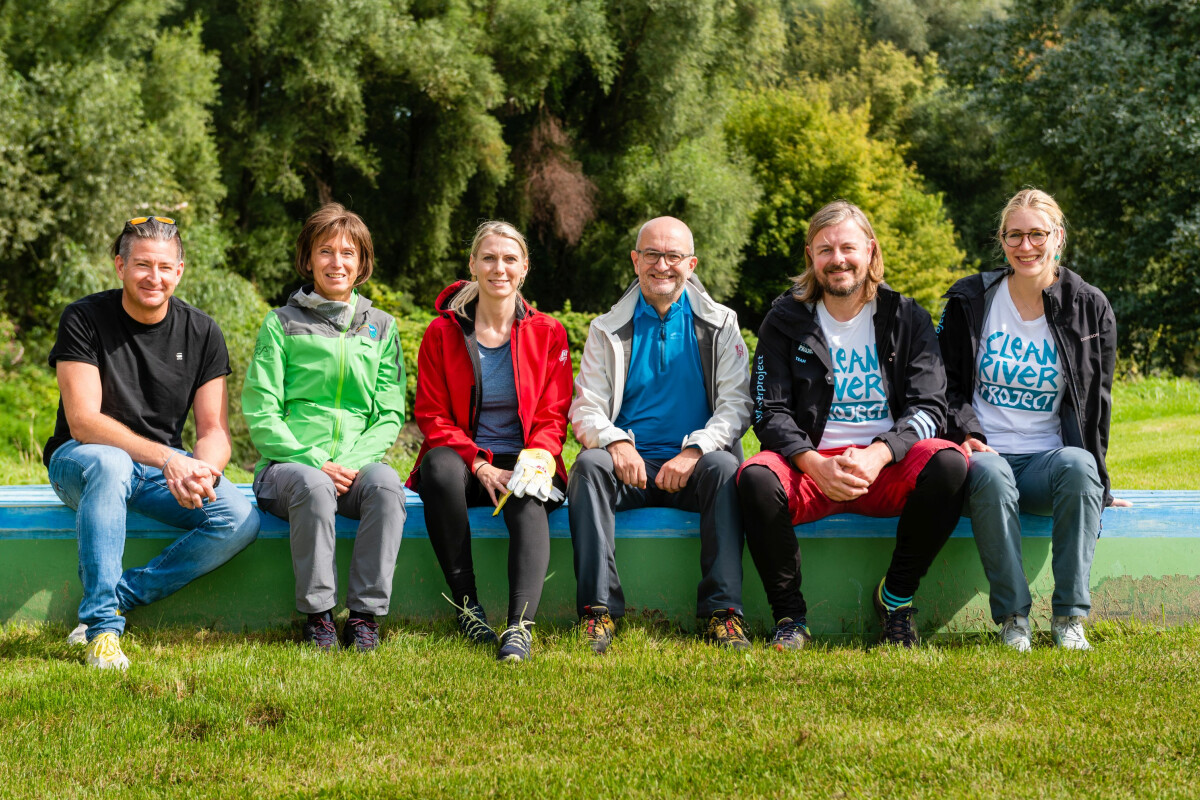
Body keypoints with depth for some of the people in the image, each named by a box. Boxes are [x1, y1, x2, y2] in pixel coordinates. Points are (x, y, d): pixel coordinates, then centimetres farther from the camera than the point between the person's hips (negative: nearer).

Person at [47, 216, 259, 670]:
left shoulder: (201, 333, 1)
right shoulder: (84, 320, -11)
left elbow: (215, 430, -1)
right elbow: (83, 423, -20)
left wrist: (202, 470, -26)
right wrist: (167, 459, -31)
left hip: (165, 466, 4)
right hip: (81, 460, -4)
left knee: (241, 522, -22)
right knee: (108, 463, -41)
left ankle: (119, 598, -16)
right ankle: (102, 624, -34)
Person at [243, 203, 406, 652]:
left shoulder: (380, 327, 15)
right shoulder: (281, 324, 7)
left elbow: (390, 414, 9)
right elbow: (260, 415, 0)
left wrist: (352, 461, -9)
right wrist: (314, 462, -13)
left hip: (357, 464, 2)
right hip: (289, 463, -2)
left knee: (386, 483, -32)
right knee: (313, 486, -37)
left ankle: (366, 613, -28)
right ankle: (317, 614, -26)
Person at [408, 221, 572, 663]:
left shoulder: (547, 333, 8)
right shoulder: (442, 332, 5)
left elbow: (553, 416, 6)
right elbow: (432, 415, 2)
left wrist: (535, 460, -17)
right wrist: (480, 465, -14)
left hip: (523, 464, 0)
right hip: (465, 461, 0)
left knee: (527, 499, -36)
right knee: (439, 465, -36)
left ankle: (520, 626, -51)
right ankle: (467, 605, -29)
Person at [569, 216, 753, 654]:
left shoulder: (720, 324, 11)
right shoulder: (609, 329, 13)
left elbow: (736, 404, 1)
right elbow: (586, 409, 5)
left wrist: (695, 451, -18)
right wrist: (615, 441, -18)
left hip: (692, 467, -1)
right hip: (630, 467, 1)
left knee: (723, 466, -33)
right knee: (590, 463, -31)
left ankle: (723, 610, -34)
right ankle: (598, 609, -34)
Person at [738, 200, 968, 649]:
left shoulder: (906, 318, 7)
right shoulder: (785, 321, 6)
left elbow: (928, 406, -2)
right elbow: (770, 412, -1)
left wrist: (879, 455, -22)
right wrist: (814, 463, -21)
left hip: (887, 466, 1)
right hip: (811, 464, 0)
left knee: (948, 462, -30)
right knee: (755, 477, -33)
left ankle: (896, 596, -10)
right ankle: (789, 613, -13)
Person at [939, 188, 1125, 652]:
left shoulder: (1090, 309, 7)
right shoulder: (970, 301, 6)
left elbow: (1096, 403, 10)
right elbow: (945, 384, 10)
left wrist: (1091, 480, 2)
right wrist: (965, 435, -8)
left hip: (1049, 460, 1)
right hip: (985, 454, -1)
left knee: (1077, 464, -35)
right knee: (991, 475, -37)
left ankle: (1069, 616, -28)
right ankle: (1012, 615, -28)